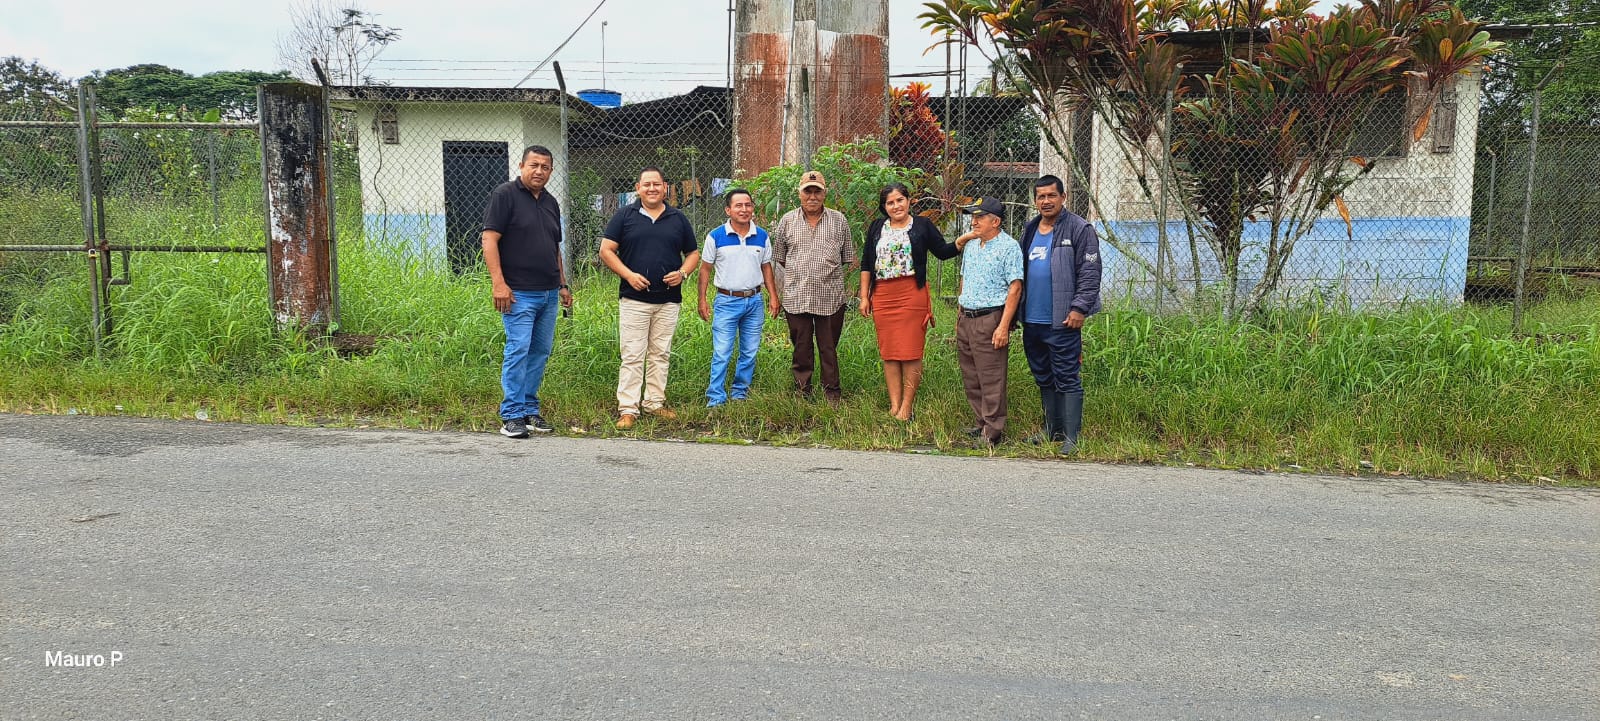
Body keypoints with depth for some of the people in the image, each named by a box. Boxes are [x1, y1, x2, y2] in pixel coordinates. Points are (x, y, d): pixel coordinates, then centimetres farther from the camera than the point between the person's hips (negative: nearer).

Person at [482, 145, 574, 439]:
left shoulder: (551, 202, 17)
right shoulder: (505, 194, -5)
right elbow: (489, 240, -12)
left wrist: (563, 285, 20)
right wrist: (498, 282, -19)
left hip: (549, 293, 7)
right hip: (519, 293, -7)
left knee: (541, 351, 9)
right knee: (518, 350, -10)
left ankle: (530, 408, 18)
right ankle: (512, 415, -5)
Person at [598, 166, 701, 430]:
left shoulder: (679, 219, 10)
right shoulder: (624, 216, 3)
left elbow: (693, 253, 15)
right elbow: (606, 250, 0)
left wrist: (683, 273, -6)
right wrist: (628, 275, -13)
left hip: (669, 300, 3)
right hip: (634, 299, -3)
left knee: (660, 354, 9)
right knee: (632, 356, -3)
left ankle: (654, 403, 19)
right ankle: (627, 408, 0)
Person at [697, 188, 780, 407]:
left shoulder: (762, 237, 5)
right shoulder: (715, 237, -4)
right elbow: (705, 269, 1)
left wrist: (773, 296, 7)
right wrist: (702, 299, -3)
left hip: (754, 301, 3)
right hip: (727, 301, -3)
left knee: (750, 352, 10)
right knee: (721, 353, -5)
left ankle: (740, 393, 23)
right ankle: (716, 398, 1)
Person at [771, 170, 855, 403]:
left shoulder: (839, 221, 6)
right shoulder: (787, 221, 6)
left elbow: (848, 259, 14)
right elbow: (779, 258, 15)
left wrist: (829, 273, 11)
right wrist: (798, 273, 13)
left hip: (830, 298, 0)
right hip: (796, 297, 1)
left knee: (829, 348, 6)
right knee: (801, 348, 8)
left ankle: (832, 393, 17)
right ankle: (802, 391, 20)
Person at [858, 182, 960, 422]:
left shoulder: (922, 226, 5)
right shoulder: (877, 228, 13)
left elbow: (944, 252, 4)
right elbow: (866, 264, 14)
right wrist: (864, 297, 9)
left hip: (912, 294, -3)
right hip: (882, 296, 3)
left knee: (911, 352, -5)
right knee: (888, 352, 4)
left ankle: (907, 407, 2)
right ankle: (894, 405, 10)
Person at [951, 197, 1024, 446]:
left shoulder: (1008, 246, -9)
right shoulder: (971, 245, 16)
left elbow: (1015, 288, -14)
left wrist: (1003, 326, -19)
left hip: (990, 319, -8)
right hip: (966, 318, 8)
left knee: (991, 379, -5)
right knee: (970, 378, 11)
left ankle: (992, 432, 1)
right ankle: (982, 423, 21)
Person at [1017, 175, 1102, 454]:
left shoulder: (1079, 229, -6)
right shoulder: (1029, 231, 15)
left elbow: (1090, 272, -11)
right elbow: (1019, 274, 19)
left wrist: (1079, 308, -18)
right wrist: (1014, 311, 14)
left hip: (1061, 322, -7)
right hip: (1031, 321, 7)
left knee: (1067, 379, -5)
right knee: (1043, 378, 15)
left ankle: (1071, 437, -1)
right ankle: (1051, 430, 25)